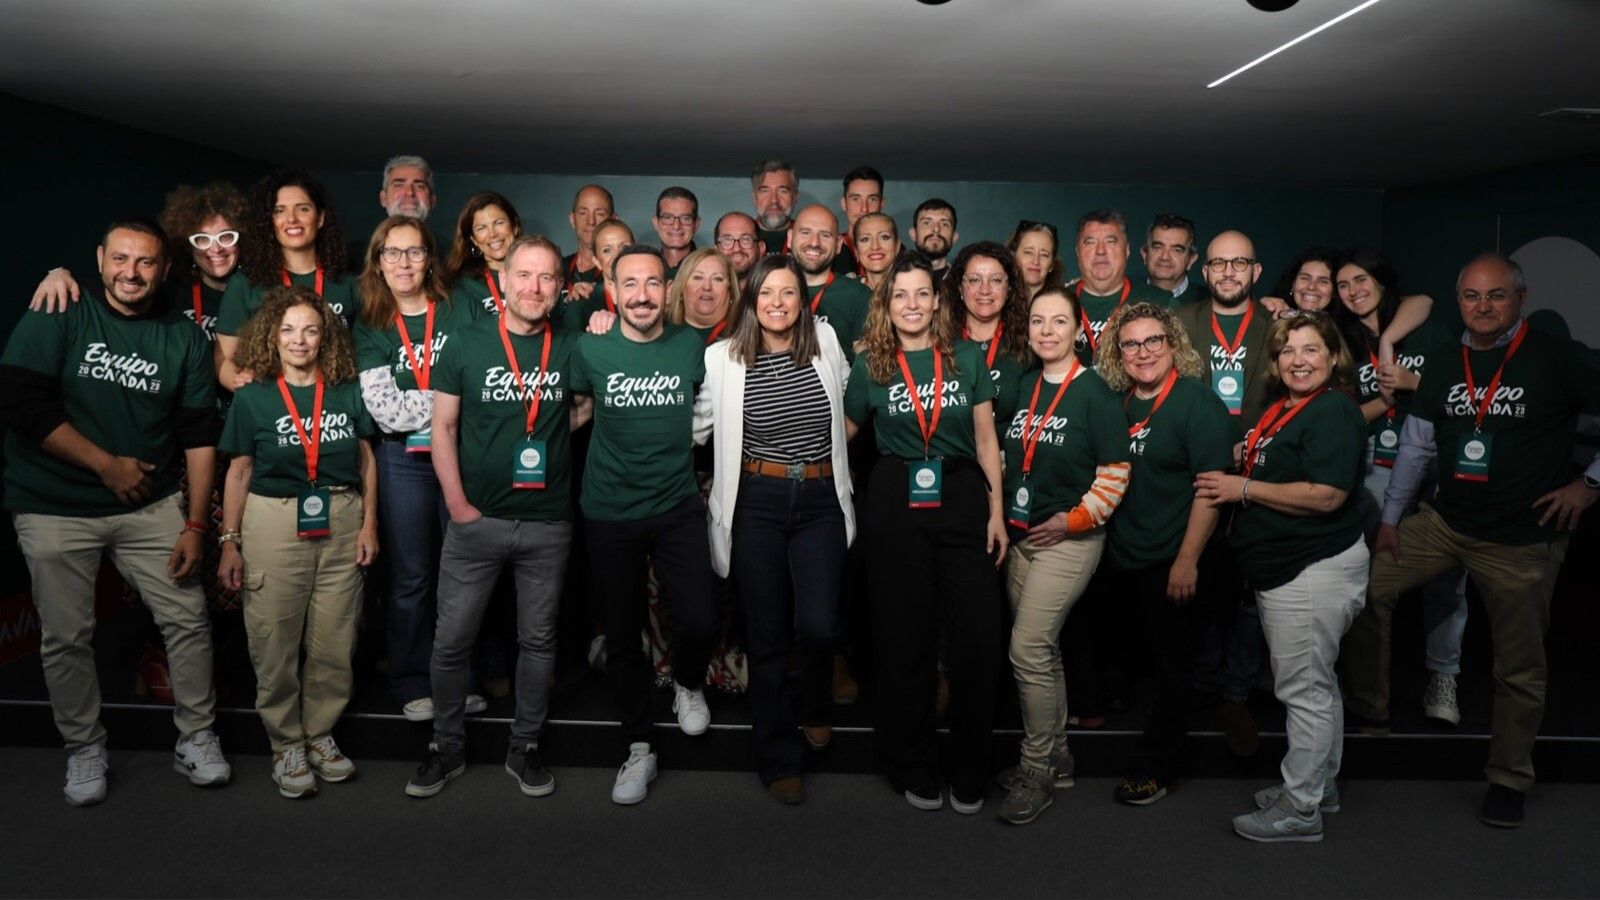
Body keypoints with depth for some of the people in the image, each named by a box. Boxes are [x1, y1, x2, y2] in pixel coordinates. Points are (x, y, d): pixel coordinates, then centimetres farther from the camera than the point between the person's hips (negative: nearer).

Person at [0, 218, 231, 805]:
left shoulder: (183, 337, 2)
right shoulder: (58, 319, -5)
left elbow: (199, 435, 2)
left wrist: (196, 525, -2)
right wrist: (108, 465, -13)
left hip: (151, 505, 2)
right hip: (56, 508, -2)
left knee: (188, 619, 0)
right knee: (66, 637, 5)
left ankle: (197, 739, 18)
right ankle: (84, 750, 25)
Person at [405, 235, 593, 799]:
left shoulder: (573, 347, 1)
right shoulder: (466, 343, -1)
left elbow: (585, 410, 17)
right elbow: (443, 427, 1)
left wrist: (574, 417, -5)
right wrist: (457, 503, -6)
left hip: (548, 524, 1)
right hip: (476, 520, -1)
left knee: (539, 641, 12)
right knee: (452, 640, 6)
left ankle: (525, 747, 28)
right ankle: (447, 747, 25)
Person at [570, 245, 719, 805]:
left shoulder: (692, 347, -3)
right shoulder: (591, 350, -6)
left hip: (678, 508, 0)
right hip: (609, 514, 0)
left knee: (699, 623, -12)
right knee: (622, 635, 10)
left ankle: (688, 684, 25)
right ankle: (638, 748, 28)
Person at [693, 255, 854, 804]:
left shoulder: (825, 343, 4)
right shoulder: (722, 358, -2)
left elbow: (848, 401, 23)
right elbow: (694, 427, 5)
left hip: (820, 501, 1)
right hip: (756, 503, -1)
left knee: (818, 625, -10)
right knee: (766, 635, 4)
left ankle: (817, 707, 25)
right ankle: (778, 759, 20)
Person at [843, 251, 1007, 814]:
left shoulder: (967, 356, 6)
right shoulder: (868, 364, 5)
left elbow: (986, 439, 6)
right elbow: (842, 432, 14)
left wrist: (997, 510, 2)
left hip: (962, 498, 1)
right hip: (896, 504, 0)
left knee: (978, 635, -4)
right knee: (904, 637, 5)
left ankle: (970, 772, 13)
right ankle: (914, 768, 21)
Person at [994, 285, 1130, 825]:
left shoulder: (1094, 392, -8)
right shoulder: (1023, 388, 9)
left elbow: (1115, 472, -10)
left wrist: (1074, 518, -13)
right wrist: (1001, 515, 10)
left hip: (1069, 539, -6)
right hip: (1020, 537, 6)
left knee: (1027, 648, -12)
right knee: (1042, 649, 13)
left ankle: (1037, 767, 3)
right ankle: (1056, 755, 28)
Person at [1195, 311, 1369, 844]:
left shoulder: (1334, 410, -15)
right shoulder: (1282, 410, 13)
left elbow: (1326, 495, -25)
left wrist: (1243, 488, -18)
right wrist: (1236, 477, 4)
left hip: (1314, 570, -10)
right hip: (1285, 568, 10)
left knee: (1304, 689, -2)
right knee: (1316, 684, 20)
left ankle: (1300, 809, 9)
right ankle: (1320, 784, 34)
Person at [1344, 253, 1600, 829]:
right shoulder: (1443, 368, 3)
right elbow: (1416, 447, 7)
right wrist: (1390, 518, 6)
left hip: (1523, 540, -4)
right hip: (1445, 522, 5)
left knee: (1519, 669, 5)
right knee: (1367, 586, -2)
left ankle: (1509, 780, 22)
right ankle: (1368, 706, 14)